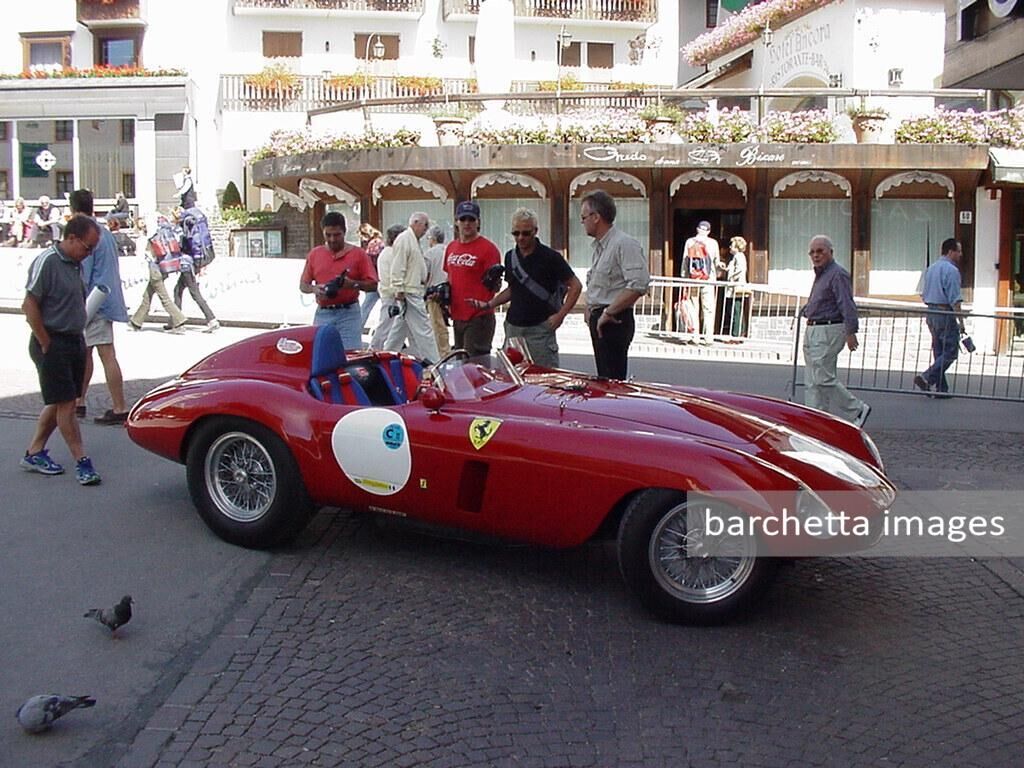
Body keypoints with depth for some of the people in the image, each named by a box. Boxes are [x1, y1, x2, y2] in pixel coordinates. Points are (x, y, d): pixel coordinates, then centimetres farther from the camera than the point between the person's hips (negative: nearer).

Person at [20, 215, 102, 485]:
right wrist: (47, 345, -14)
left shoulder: (76, 264, 10)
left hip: (75, 341, 9)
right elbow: (30, 306, -17)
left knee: (58, 402, 14)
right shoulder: (47, 262, -15)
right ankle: (82, 461, 0)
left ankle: (34, 453, 25)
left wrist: (79, 338, 12)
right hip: (53, 344, -9)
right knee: (65, 403, -4)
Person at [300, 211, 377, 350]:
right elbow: (303, 285, 13)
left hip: (349, 314, -2)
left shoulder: (358, 254, 3)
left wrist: (353, 284, -17)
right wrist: (315, 289, -8)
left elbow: (372, 285, 0)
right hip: (323, 314, 3)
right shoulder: (314, 255, 12)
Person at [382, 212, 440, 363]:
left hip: (414, 291, 10)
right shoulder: (404, 239, -12)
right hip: (409, 293, -10)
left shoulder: (413, 240, 20)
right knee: (422, 329, -9)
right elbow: (397, 267, -18)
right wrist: (399, 290, -22)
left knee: (400, 328, 15)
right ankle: (431, 362, -8)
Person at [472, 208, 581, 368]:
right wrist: (488, 305, 9)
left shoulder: (550, 257, -7)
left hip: (540, 328, -5)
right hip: (513, 326, 5)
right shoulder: (510, 257, 10)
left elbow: (575, 286, -5)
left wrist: (560, 315, -12)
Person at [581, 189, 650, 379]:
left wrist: (609, 312, -22)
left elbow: (639, 284, -27)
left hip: (614, 321, -10)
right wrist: (590, 308, 15)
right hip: (598, 319, 10)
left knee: (612, 380, -10)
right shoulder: (600, 246, 16)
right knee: (603, 378, 15)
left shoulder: (624, 244, -16)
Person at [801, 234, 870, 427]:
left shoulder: (838, 274, -13)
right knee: (811, 380, 9)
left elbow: (847, 306, -19)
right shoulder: (819, 275, 17)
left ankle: (856, 410, 3)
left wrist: (851, 332, -24)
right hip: (812, 331, 10)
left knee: (824, 378, -11)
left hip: (828, 331, -10)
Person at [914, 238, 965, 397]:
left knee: (938, 352, 11)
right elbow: (954, 299, -17)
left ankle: (941, 388, 12)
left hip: (931, 312, 9)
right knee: (951, 351, -4)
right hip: (945, 314, -9)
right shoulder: (951, 270, -12)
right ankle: (926, 378, -13)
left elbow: (924, 295, 19)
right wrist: (960, 321, -15)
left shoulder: (931, 268, 15)